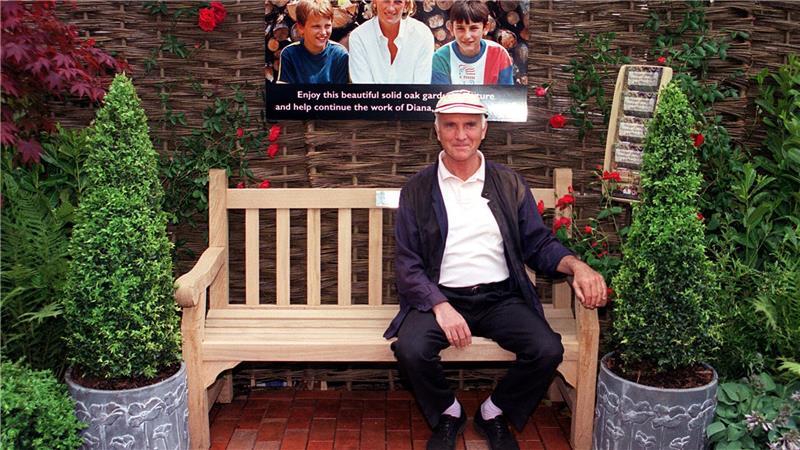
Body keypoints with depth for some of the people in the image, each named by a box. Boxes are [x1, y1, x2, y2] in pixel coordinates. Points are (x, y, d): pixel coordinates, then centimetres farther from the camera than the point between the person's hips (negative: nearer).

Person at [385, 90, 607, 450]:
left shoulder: (509, 184, 9)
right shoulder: (417, 190, 3)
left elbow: (539, 244, 9)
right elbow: (408, 263, -2)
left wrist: (576, 265, -13)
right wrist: (441, 307, -18)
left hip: (500, 298, 2)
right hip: (439, 298, -1)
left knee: (548, 350, -23)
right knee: (411, 350, -29)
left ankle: (494, 414, 8)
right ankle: (447, 414, 5)